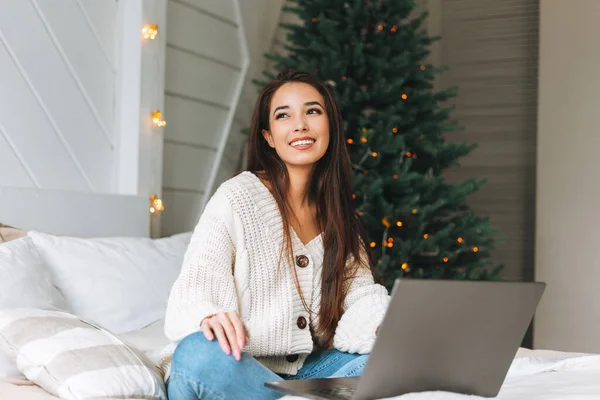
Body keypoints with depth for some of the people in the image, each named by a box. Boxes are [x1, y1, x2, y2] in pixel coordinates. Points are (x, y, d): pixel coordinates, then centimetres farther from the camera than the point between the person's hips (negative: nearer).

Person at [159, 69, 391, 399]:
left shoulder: (338, 216, 12)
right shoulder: (237, 197, -6)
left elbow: (359, 296, 0)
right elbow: (194, 291, -15)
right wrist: (210, 317, -40)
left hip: (305, 371, 4)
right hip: (238, 368, -4)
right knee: (203, 353, -38)